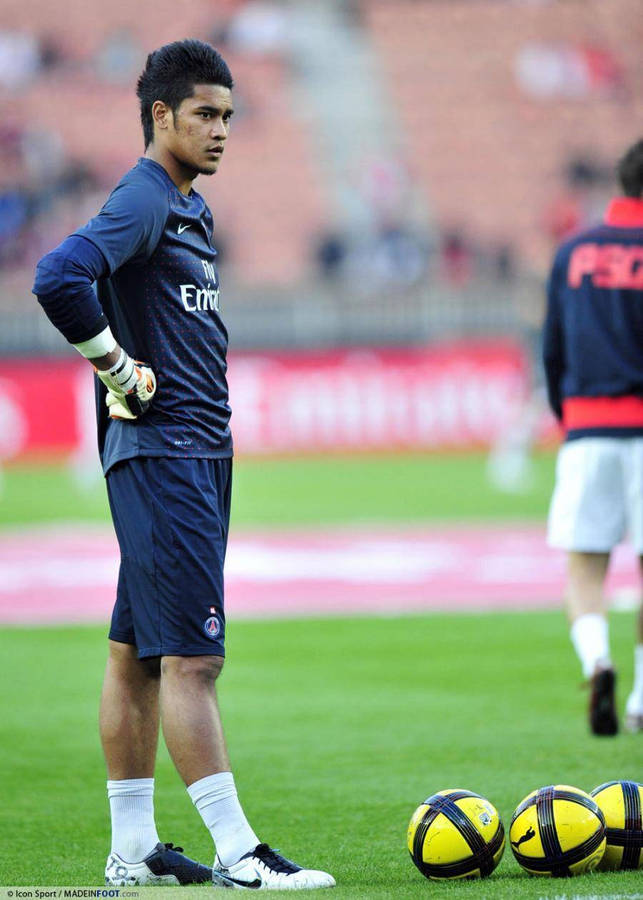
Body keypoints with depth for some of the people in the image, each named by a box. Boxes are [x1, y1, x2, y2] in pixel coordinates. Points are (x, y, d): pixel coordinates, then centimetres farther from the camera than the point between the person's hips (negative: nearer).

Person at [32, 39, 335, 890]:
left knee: (136, 654, 11)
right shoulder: (142, 200, -12)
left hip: (199, 454, 10)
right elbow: (59, 278, -28)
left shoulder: (192, 209, 18)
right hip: (162, 454, -10)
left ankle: (133, 849, 14)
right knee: (191, 656, -9)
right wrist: (120, 370, -18)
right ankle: (238, 853, -11)